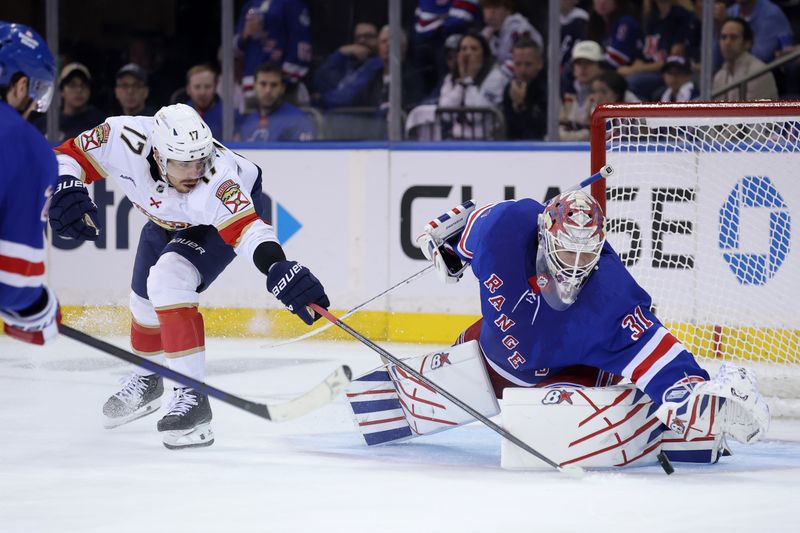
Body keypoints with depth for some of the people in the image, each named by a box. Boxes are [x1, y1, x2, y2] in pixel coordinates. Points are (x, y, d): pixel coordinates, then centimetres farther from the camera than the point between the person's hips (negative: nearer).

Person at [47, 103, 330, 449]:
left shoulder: (216, 179, -45)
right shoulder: (124, 139, -35)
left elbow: (246, 227, -57)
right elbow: (69, 155, -19)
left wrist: (277, 268, -74)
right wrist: (67, 190, -38)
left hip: (237, 205, -6)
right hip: (167, 218, 6)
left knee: (169, 279, -28)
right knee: (145, 297, 17)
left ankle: (193, 396, -25)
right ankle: (148, 380, 47)